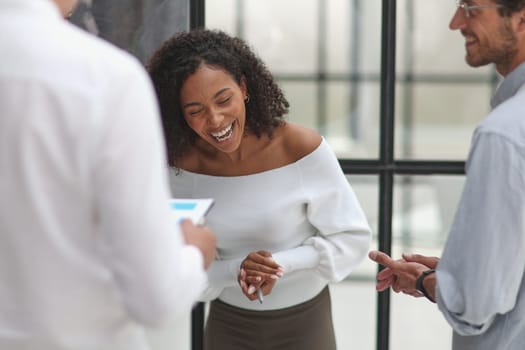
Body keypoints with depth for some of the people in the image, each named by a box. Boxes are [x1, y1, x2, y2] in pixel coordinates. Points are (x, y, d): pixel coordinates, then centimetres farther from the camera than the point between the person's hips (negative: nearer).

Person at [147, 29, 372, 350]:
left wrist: (282, 263, -27)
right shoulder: (183, 165, -12)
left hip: (304, 322, -2)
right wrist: (235, 270, -27)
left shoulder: (302, 148, -21)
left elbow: (353, 238, -13)